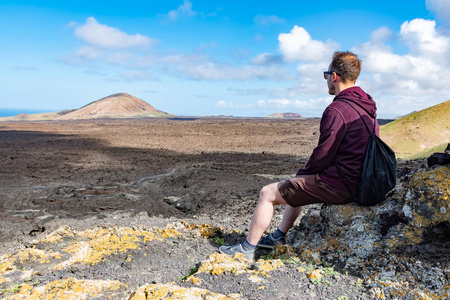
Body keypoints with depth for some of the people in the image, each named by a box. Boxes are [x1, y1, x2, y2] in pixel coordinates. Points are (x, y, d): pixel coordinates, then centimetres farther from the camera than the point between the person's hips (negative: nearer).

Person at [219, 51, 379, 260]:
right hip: (357, 179, 10)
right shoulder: (367, 105, 10)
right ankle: (278, 237, 37)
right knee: (297, 184, 30)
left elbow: (323, 156, -20)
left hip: (339, 184, -10)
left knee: (267, 193, 0)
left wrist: (303, 172, 1)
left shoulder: (337, 110, -21)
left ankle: (247, 249, 13)